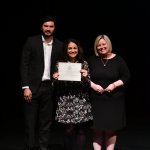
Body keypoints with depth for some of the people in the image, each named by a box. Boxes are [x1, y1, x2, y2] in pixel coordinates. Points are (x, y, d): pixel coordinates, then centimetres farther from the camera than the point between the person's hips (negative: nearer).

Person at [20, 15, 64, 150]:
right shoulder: (31, 41, -1)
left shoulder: (59, 45, 6)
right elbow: (24, 65, -5)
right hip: (32, 86, -2)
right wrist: (26, 87, -11)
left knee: (46, 121, 8)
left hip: (49, 87, 2)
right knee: (30, 121, 3)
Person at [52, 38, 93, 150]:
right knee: (69, 131, -4)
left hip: (81, 102, 1)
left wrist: (85, 77, -14)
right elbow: (57, 88, 10)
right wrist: (55, 79, -10)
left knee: (81, 131, 1)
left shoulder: (84, 63, 7)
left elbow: (88, 85, 5)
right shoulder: (60, 64, 5)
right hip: (66, 103, -1)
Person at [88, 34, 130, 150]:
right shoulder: (91, 60, 2)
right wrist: (93, 85, -11)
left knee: (111, 129, 5)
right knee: (97, 129, 4)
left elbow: (126, 76, 0)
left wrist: (114, 84, -14)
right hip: (96, 100, 1)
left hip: (113, 100, -1)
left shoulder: (118, 59, -1)